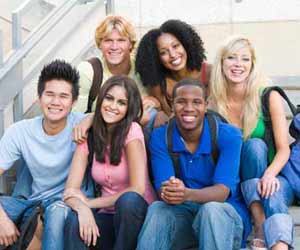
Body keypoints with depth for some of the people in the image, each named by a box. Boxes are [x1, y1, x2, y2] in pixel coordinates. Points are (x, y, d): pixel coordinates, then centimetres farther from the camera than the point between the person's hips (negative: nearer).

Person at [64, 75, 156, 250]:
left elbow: (137, 190, -17)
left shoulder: (131, 130, -11)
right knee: (74, 221, -30)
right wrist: (82, 207, -28)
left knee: (128, 200, -35)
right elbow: (71, 189, -6)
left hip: (135, 214, -2)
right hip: (108, 216, 2)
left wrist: (90, 203, -12)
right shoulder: (88, 135, 1)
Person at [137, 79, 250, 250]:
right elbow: (162, 188, -13)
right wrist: (169, 192, -39)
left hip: (226, 214, -2)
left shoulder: (229, 136, -12)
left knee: (211, 209, -35)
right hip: (184, 213, 2)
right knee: (157, 209, -29)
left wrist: (187, 194, -43)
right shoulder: (160, 137, -3)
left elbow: (222, 192, -21)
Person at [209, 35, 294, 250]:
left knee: (255, 145, -32)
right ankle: (261, 231, -36)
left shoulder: (269, 97, -6)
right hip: (234, 188, 1)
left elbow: (283, 149, -9)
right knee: (255, 145, -27)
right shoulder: (213, 104, -1)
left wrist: (269, 175, -30)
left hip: (272, 179, -1)